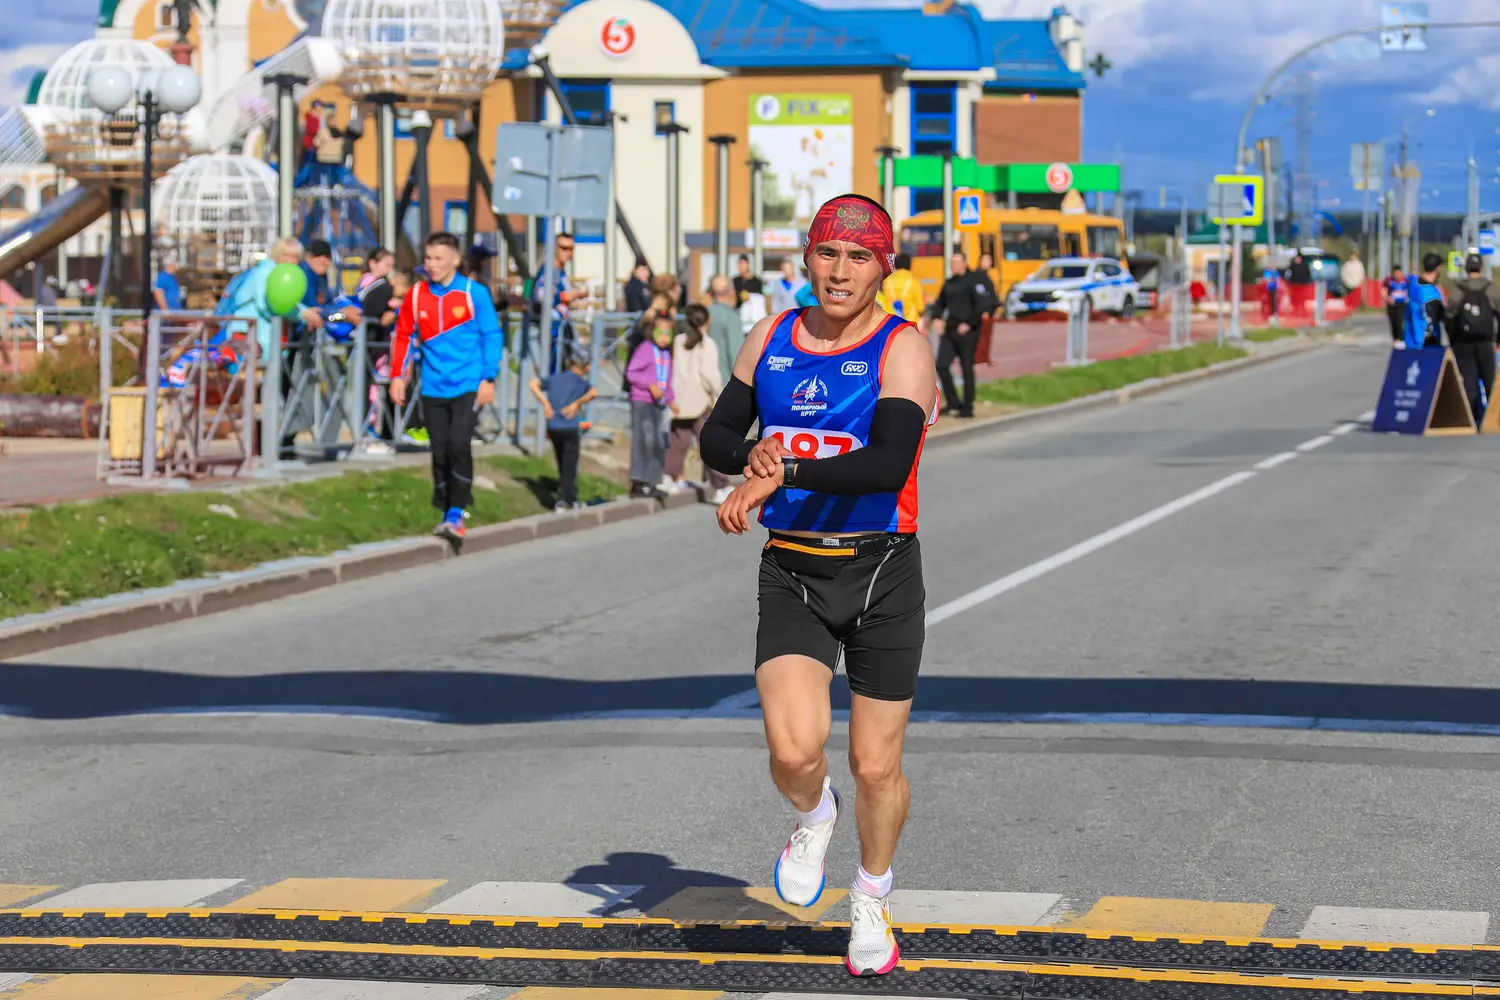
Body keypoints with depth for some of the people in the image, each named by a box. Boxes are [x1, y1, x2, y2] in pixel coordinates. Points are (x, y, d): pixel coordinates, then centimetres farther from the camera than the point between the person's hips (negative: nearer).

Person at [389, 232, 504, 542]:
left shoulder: (474, 293, -6)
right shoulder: (416, 295, 3)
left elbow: (492, 336, -2)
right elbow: (404, 336, 11)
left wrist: (488, 378, -7)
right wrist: (397, 377, 5)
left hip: (468, 385, -4)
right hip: (434, 387, 4)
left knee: (459, 445, -16)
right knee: (440, 452, 7)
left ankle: (457, 513, -8)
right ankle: (446, 512, 18)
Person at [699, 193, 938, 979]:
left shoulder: (902, 348, -9)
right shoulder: (771, 339, 7)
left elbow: (889, 464, -23)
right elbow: (715, 437, 13)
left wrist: (782, 472, -31)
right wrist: (749, 454, -10)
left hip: (881, 574, -2)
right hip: (792, 575, 2)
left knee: (875, 767, 5)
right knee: (794, 749, -18)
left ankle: (872, 900, 33)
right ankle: (812, 816, 19)